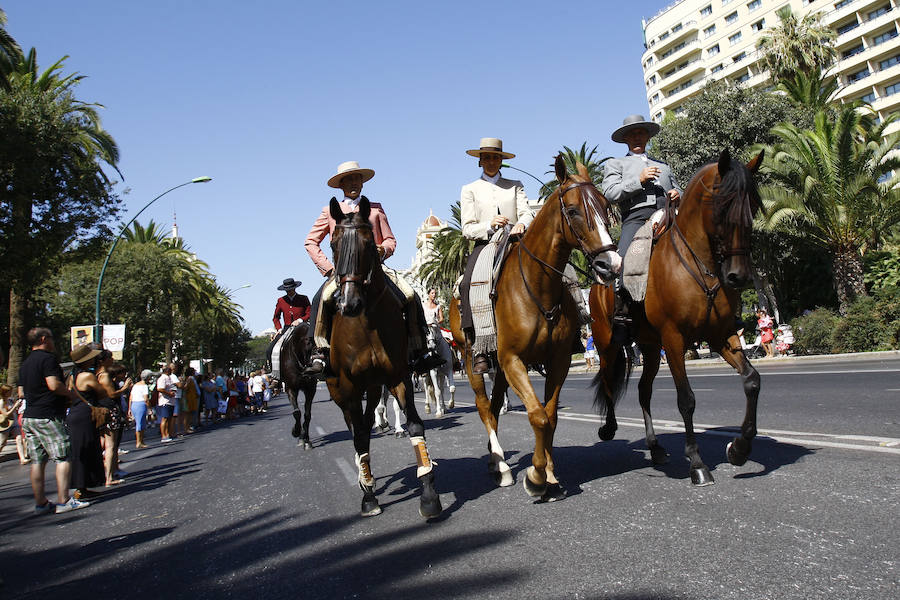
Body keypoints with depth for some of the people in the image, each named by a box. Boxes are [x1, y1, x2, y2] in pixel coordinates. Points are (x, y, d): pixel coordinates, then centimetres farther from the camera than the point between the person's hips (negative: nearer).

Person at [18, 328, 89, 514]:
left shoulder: (25, 363, 17)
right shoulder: (48, 358, -11)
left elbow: (21, 392, 21)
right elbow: (54, 385, -21)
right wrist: (70, 394, -5)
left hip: (29, 417, 9)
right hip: (48, 417, -9)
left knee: (37, 461, 9)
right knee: (64, 458, -5)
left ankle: (40, 503, 11)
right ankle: (63, 501, -6)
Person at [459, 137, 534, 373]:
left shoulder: (515, 186, 22)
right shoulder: (470, 190, 18)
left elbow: (527, 213, 8)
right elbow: (467, 228, 8)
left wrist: (521, 224, -17)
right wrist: (490, 225, -13)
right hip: (484, 245, -1)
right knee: (468, 284, -31)